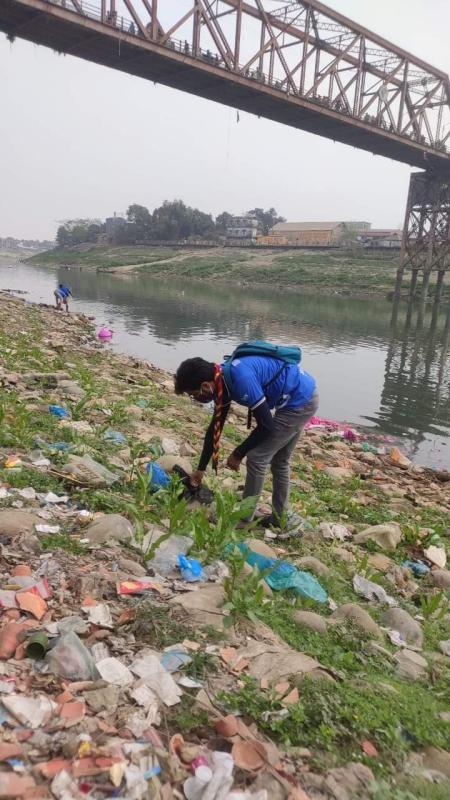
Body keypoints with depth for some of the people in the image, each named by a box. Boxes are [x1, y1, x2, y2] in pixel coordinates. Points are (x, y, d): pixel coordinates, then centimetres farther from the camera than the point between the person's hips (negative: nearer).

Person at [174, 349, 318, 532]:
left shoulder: (240, 378, -28)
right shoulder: (223, 381, 2)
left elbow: (266, 424, -22)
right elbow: (215, 428, 12)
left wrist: (238, 454, -8)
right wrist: (200, 469, 18)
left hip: (300, 401, -9)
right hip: (303, 397, 9)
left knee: (257, 457, -4)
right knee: (279, 460, 19)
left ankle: (244, 518, 10)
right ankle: (281, 517, 32)